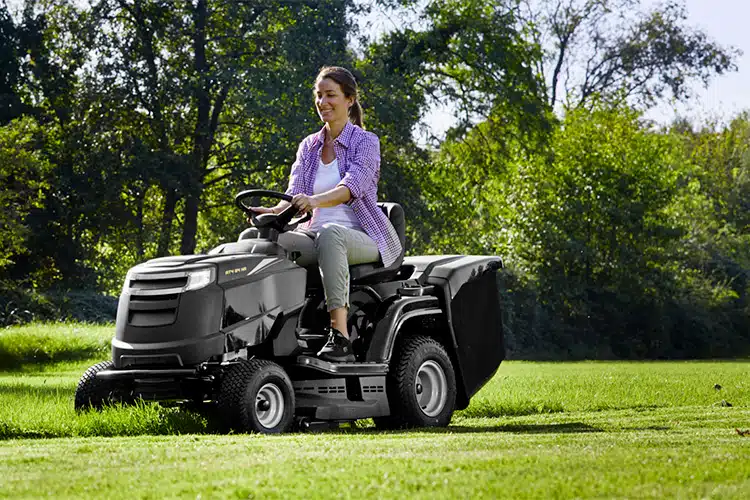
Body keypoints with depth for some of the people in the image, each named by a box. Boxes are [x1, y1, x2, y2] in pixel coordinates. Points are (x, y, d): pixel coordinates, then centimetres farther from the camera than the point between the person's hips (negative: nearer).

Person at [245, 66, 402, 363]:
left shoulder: (365, 142, -2)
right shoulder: (309, 147, 15)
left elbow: (352, 186, -21)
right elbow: (295, 194, 2)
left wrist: (314, 200, -41)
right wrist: (273, 211, -23)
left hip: (362, 239, -5)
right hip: (315, 235, 5)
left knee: (330, 234, -41)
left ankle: (340, 336, -46)